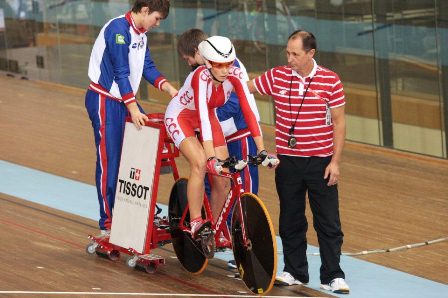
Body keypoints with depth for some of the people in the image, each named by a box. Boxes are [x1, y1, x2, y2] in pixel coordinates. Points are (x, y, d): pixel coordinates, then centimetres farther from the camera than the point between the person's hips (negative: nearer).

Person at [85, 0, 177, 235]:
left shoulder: (140, 33, 9)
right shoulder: (118, 29, -20)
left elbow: (148, 67, 11)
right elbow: (121, 73, -23)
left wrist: (170, 89, -4)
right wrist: (133, 109, -24)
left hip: (125, 100, 9)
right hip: (104, 101, -9)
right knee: (109, 161, -5)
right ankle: (107, 223, 2)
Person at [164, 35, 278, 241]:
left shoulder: (234, 76, -22)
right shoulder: (201, 76, -35)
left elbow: (248, 111, -24)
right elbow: (203, 117, -43)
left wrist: (262, 150, -32)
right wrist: (211, 157, -52)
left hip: (208, 118, 5)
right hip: (180, 116, -5)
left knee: (224, 178, -6)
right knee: (201, 164, -29)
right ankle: (195, 224, -20)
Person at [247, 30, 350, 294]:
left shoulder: (330, 80, -7)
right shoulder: (277, 77, -1)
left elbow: (339, 122, -3)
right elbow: (244, 87, 13)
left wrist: (336, 161, -7)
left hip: (320, 162, -2)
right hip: (288, 161, 3)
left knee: (328, 221, 0)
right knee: (290, 220, 10)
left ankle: (333, 276, 7)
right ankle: (295, 271, 22)